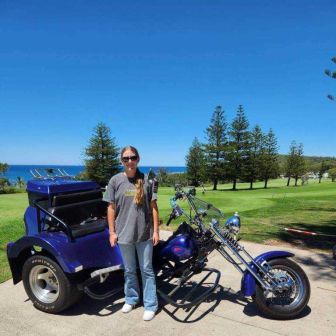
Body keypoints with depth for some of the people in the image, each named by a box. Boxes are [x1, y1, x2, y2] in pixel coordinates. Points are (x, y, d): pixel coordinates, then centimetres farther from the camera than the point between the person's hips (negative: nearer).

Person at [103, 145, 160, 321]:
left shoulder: (146, 180, -4)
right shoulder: (115, 180, -3)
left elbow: (153, 207, 0)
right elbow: (111, 208, 1)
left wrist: (156, 230, -2)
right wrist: (112, 232, 0)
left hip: (145, 233, -1)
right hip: (124, 233, 1)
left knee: (147, 270, 10)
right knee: (129, 270, 17)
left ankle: (150, 305, 24)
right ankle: (131, 299, 38)